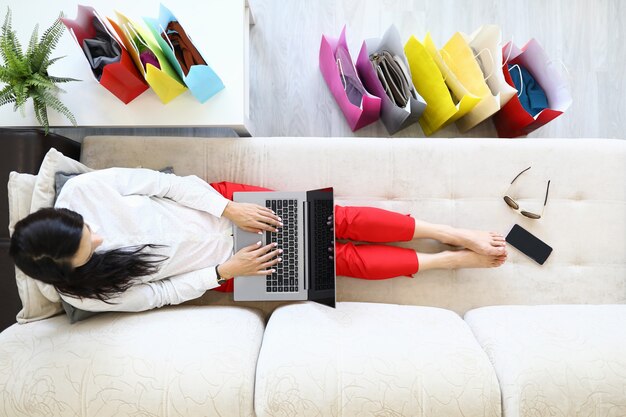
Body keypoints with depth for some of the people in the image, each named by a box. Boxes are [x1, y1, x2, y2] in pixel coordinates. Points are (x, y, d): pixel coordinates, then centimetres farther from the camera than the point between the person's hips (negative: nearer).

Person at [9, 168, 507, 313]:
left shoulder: (82, 190, -14)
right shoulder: (87, 294, -12)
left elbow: (166, 182, -11)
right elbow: (162, 293, -7)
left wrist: (228, 207, -17)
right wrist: (224, 271, -13)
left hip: (219, 205, 2)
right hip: (222, 266, -1)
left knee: (342, 220, -10)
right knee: (340, 258, -6)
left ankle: (458, 234, 8)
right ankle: (455, 260, 11)